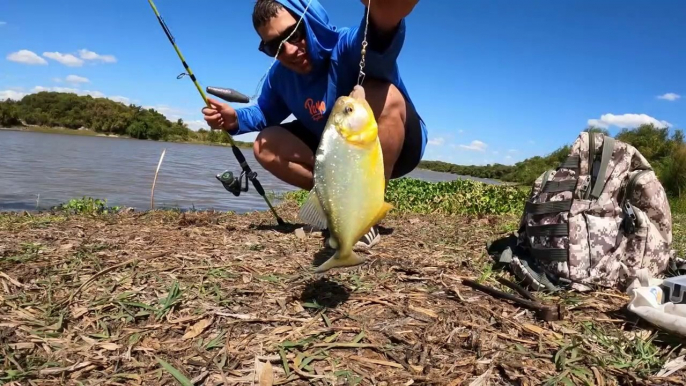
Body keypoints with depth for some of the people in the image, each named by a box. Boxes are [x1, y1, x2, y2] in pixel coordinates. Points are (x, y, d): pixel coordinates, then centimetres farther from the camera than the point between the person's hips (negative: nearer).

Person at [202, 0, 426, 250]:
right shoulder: (281, 76, -6)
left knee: (381, 94, -39)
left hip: (402, 144, -6)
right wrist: (235, 119, -10)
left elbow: (377, 40, -55)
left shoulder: (347, 47, -29)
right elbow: (265, 113, 11)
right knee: (266, 146, -7)